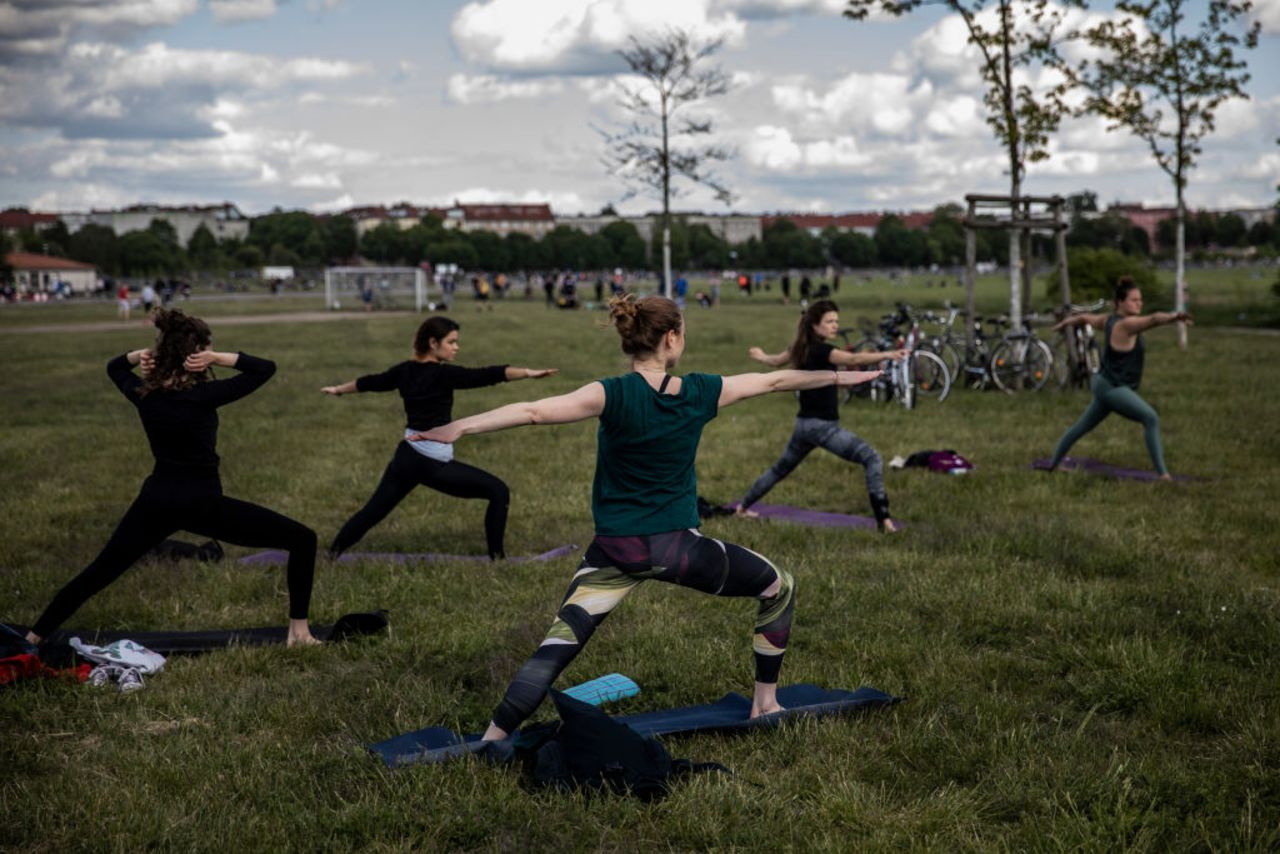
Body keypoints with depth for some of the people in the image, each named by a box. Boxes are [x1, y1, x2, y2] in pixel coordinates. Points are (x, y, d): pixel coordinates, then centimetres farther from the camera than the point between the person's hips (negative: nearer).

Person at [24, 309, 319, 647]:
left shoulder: (144, 394, 0)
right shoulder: (203, 395, -16)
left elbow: (113, 367, 23)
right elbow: (266, 368, -9)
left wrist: (139, 355, 3)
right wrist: (218, 358, -13)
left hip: (156, 501, 5)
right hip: (202, 503, -5)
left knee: (98, 573, 19)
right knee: (303, 540, 2)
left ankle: (33, 638, 22)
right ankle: (299, 631, 0)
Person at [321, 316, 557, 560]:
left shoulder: (405, 371, 5)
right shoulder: (442, 374, -15)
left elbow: (370, 382, 21)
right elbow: (486, 376, -26)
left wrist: (337, 390, 38)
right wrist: (529, 373, -33)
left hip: (406, 457, 7)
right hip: (435, 463, -7)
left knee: (374, 510, 21)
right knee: (498, 492, 1)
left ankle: (333, 553, 26)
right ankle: (497, 558, 0)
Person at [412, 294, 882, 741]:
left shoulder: (614, 395, -13)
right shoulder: (699, 392, -5)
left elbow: (533, 411, -27)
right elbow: (774, 380, 11)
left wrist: (458, 427, -31)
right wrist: (840, 376, 25)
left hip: (616, 552, -1)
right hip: (678, 548, 1)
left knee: (556, 648, -1)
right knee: (780, 587, 24)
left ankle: (491, 742, -13)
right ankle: (765, 702, 31)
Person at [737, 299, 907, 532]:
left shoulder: (803, 348, 8)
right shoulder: (820, 350, -18)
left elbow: (777, 361, 28)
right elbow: (854, 359, -36)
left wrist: (761, 356, 51)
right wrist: (887, 354, -49)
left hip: (804, 424, 9)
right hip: (823, 426, -9)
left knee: (781, 468, 28)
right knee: (872, 459, -16)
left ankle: (744, 506, 41)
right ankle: (883, 518, -25)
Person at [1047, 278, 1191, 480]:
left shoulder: (1110, 320, 8)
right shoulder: (1126, 324, -20)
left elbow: (1084, 318, 26)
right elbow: (1154, 319, -38)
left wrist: (1065, 322, 45)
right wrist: (1174, 317, -55)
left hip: (1106, 386, 11)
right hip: (1112, 388, -11)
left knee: (1083, 425, 25)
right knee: (1151, 419, -22)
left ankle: (1054, 463, 40)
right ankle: (1162, 473, -26)